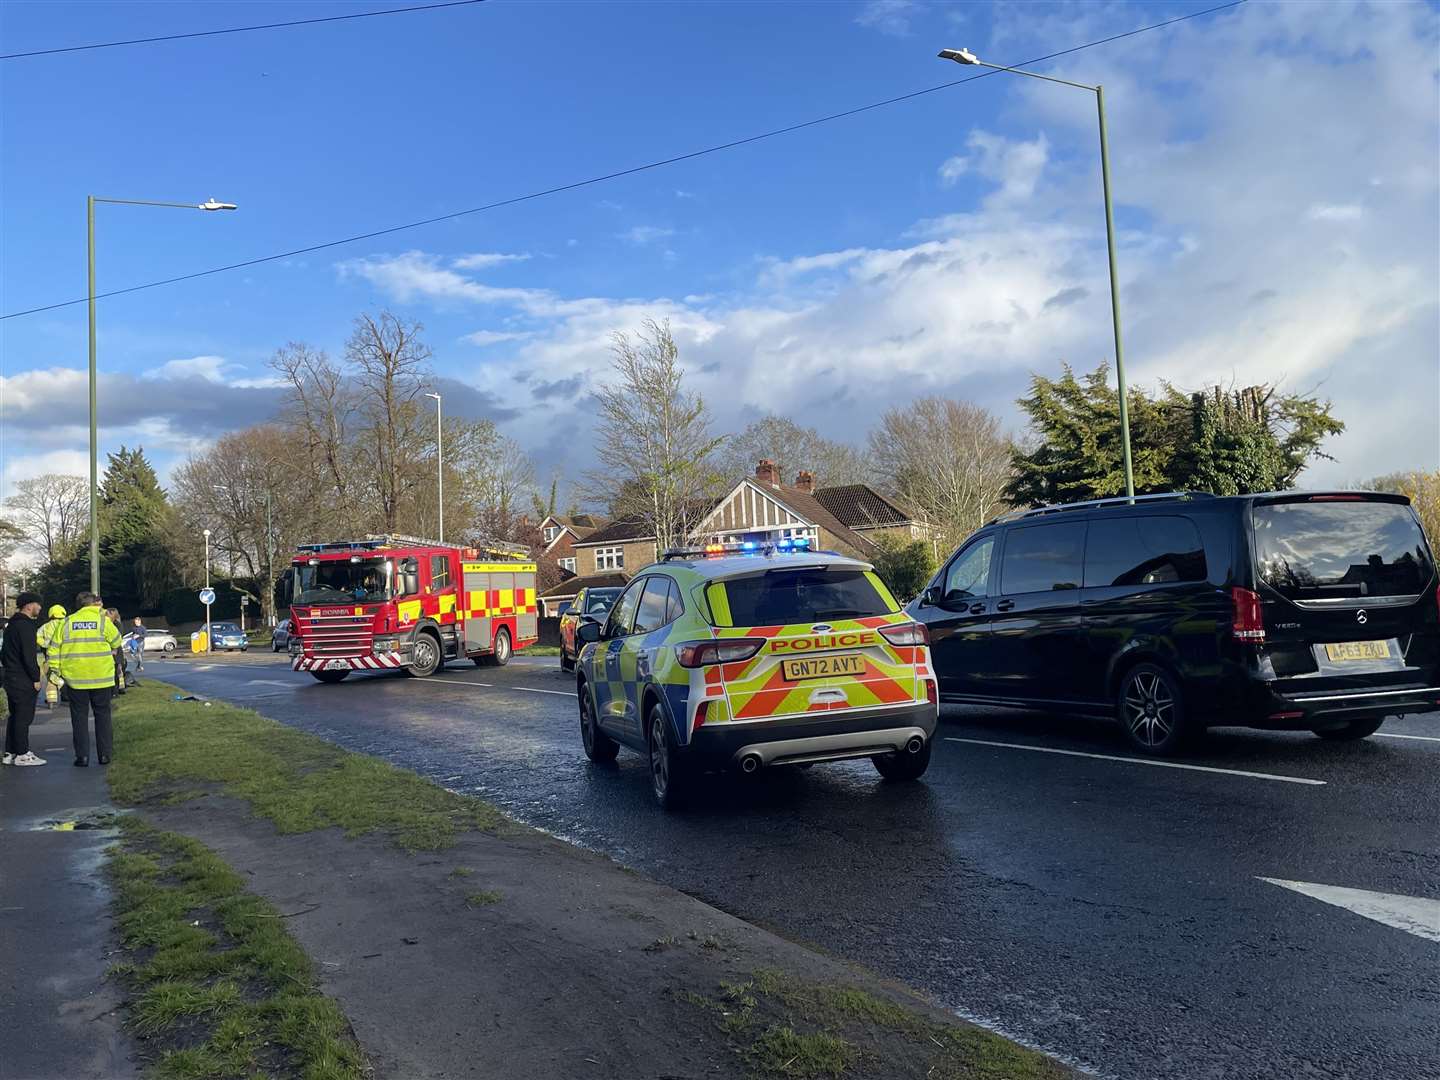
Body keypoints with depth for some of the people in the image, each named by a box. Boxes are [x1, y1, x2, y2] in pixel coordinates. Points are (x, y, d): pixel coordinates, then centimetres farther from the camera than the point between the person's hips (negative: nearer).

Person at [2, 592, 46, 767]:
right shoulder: (25, 625, -16)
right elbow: (28, 655, -20)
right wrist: (36, 678, -16)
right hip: (24, 680, -10)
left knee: (14, 716, 14)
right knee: (23, 717, -5)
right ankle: (22, 754, -2)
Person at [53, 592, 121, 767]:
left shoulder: (68, 622, 2)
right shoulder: (103, 620, -3)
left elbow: (56, 648, 2)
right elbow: (116, 642, 5)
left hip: (75, 678, 1)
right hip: (101, 678, -1)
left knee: (79, 716, 8)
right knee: (102, 715, 10)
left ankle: (82, 756, 5)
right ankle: (104, 754, 10)